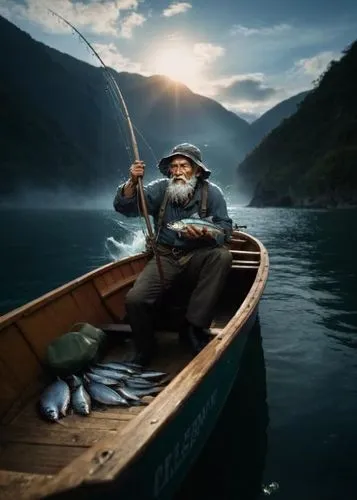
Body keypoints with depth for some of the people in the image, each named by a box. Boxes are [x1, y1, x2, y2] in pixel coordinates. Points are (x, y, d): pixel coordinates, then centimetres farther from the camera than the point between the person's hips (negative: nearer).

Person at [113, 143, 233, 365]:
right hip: (166, 257, 0)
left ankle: (195, 325, -24)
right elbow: (124, 207, -7)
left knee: (222, 256, -34)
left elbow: (225, 228, -7)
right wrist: (133, 182, -26)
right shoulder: (160, 189, -1)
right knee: (135, 299, -24)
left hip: (198, 255, 0)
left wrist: (205, 234, -29)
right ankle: (145, 351, 5)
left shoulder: (212, 192, -4)